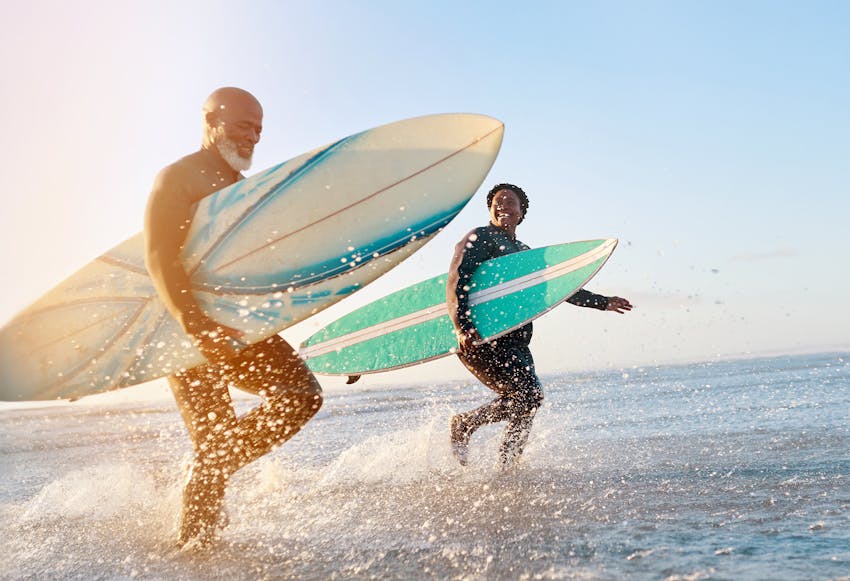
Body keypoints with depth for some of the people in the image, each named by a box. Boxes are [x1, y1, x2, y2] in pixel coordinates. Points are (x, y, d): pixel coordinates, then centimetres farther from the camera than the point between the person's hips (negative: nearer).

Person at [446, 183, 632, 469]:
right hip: (482, 338, -8)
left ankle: (507, 468, 6)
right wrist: (464, 327, -24)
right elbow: (456, 282, -11)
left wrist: (602, 302, 34)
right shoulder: (479, 239, 2)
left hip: (516, 342, 8)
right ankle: (464, 424, -2)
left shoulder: (523, 253, 25)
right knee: (528, 394, -17)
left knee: (526, 402, -2)